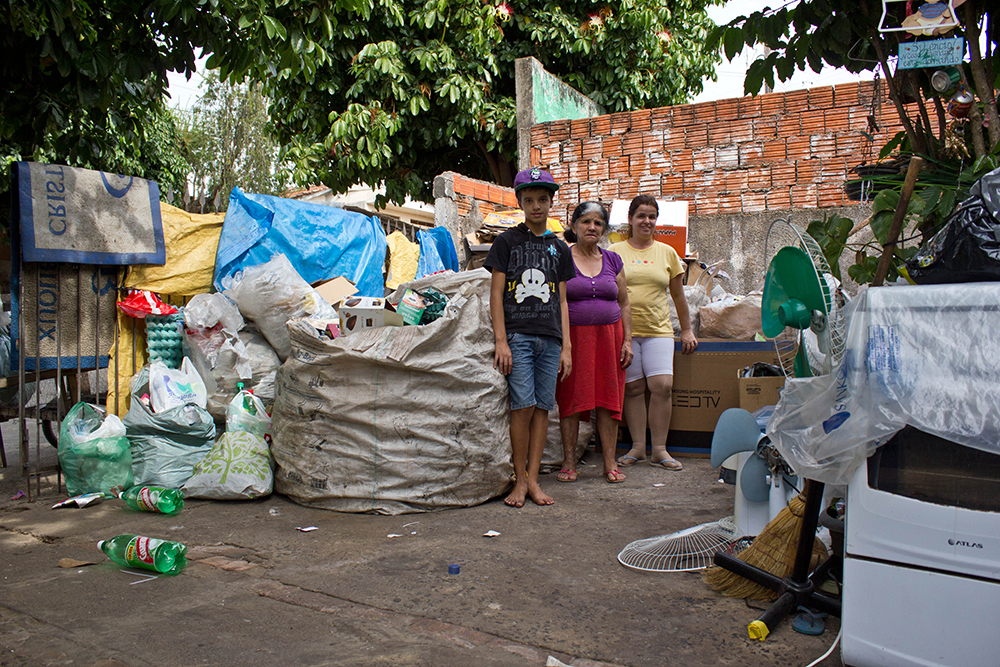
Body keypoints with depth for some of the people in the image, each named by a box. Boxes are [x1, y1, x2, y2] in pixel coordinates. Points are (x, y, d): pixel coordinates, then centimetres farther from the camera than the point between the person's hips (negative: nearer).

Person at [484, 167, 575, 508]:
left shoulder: (559, 248, 16)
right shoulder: (507, 241, 6)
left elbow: (561, 301, 16)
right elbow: (496, 294, 1)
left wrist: (566, 346, 8)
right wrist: (501, 341, -8)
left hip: (550, 339, 3)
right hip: (517, 335, -3)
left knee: (542, 408, 2)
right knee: (523, 406, -9)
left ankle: (533, 480, 9)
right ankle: (520, 480, 3)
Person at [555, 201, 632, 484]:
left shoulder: (613, 261, 12)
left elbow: (624, 304, 15)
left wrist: (627, 340, 7)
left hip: (609, 336, 3)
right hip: (573, 336, -3)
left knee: (609, 399, 2)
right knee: (570, 399, -1)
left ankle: (610, 463, 10)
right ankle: (569, 462, 11)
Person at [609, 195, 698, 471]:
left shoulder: (667, 253, 12)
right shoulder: (615, 251, 8)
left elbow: (678, 295, 18)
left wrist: (687, 330, 18)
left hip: (658, 330, 1)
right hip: (623, 330, -1)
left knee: (662, 386, -9)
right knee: (633, 388, 0)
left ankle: (659, 449, 1)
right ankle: (638, 446, 10)